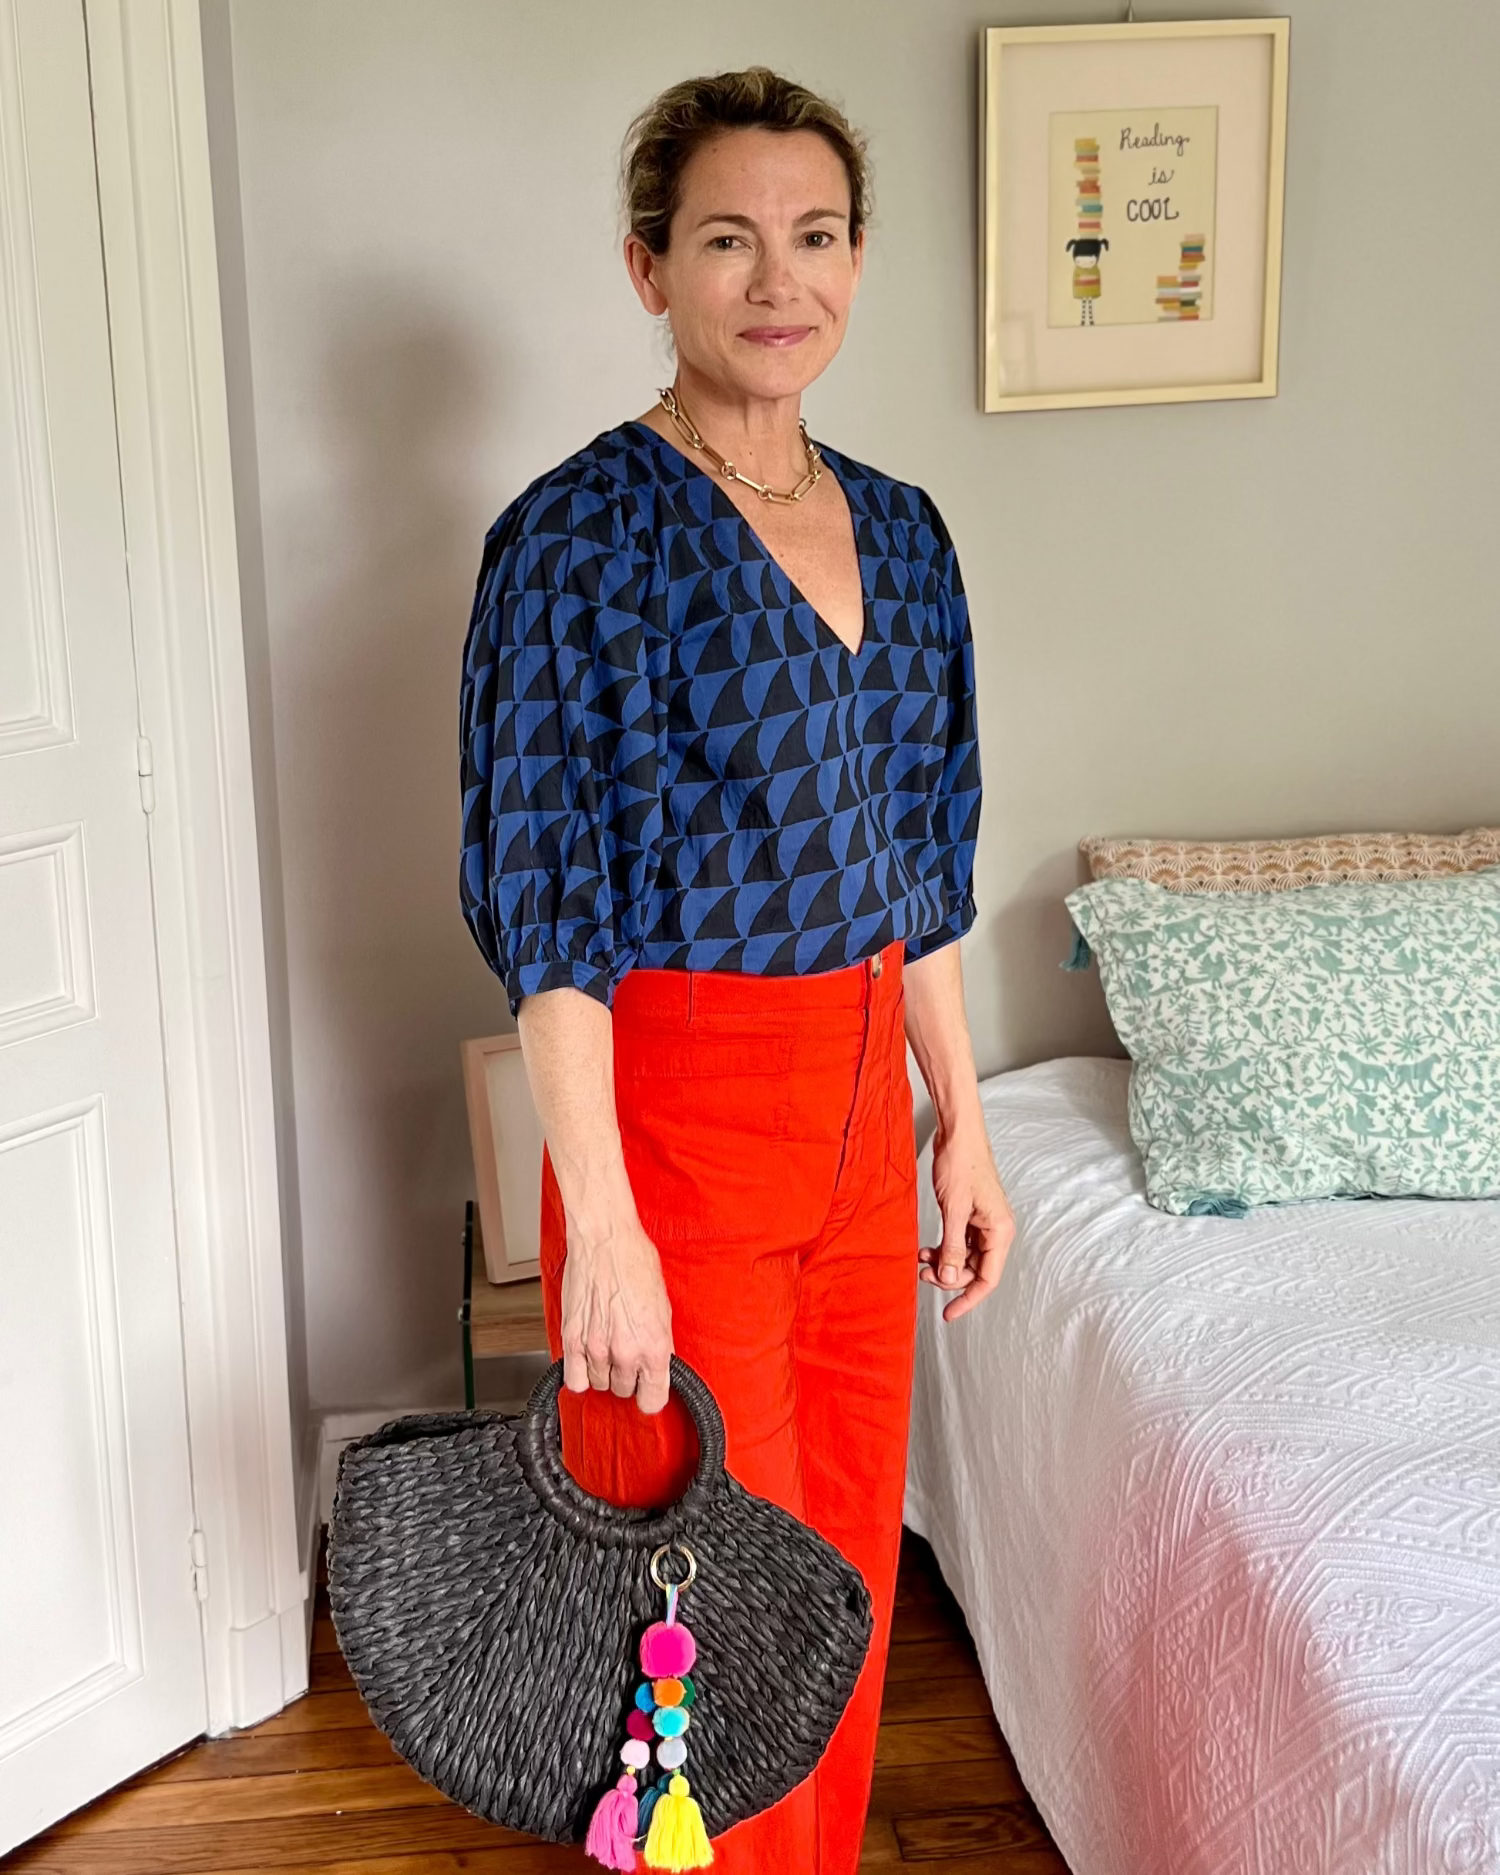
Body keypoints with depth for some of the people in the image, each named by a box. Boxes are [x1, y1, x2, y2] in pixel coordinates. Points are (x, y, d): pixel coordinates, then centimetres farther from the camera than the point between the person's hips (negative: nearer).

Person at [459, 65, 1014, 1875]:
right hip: (677, 1109, -6)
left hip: (859, 1098, 7)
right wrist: (602, 1227, -18)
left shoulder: (898, 534, 8)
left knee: (848, 1561, 18)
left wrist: (960, 1118, 12)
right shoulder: (580, 532, -12)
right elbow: (545, 905, -15)